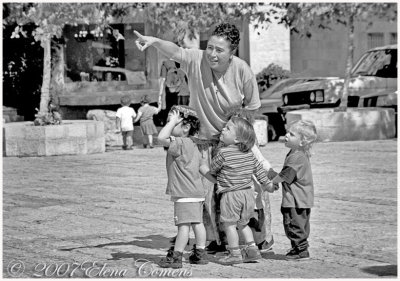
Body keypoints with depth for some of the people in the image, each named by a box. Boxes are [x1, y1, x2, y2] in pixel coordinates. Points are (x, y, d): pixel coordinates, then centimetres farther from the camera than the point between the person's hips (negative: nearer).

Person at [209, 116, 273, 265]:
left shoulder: (223, 153, -14)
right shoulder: (249, 153, 5)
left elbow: (212, 169, -1)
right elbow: (258, 168, 13)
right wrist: (267, 182, 25)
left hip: (230, 195, -7)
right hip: (248, 193, 7)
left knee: (229, 224, 2)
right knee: (243, 224, 20)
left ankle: (235, 254, 1)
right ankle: (252, 249, 16)